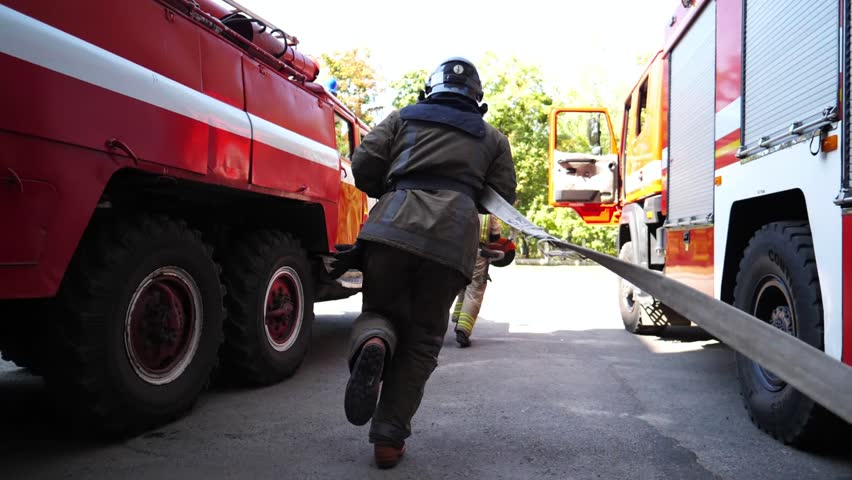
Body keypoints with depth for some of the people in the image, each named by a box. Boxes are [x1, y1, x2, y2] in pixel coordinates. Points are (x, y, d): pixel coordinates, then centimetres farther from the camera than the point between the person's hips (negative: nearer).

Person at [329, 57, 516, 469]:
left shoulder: (403, 118, 21)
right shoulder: (493, 138, 23)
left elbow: (364, 163, 9)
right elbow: (503, 200, 15)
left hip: (392, 226, 0)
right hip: (453, 238, 0)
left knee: (380, 309, 18)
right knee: (421, 341, 11)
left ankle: (373, 344, -18)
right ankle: (389, 438, 6)